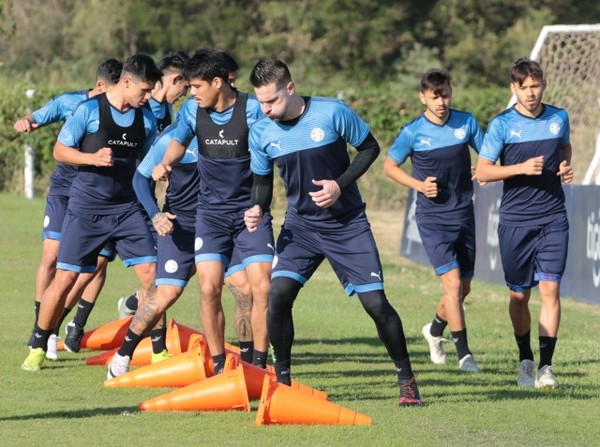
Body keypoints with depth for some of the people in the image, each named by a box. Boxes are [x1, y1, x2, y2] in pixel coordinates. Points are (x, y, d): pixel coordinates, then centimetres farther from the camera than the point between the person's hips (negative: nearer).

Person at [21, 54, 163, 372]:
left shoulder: (146, 118, 5)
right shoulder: (89, 110, -9)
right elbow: (60, 151, -5)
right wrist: (93, 158, -21)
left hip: (126, 207, 4)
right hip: (86, 208, -4)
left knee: (151, 275, -6)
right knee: (65, 278, -5)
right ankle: (38, 348, 12)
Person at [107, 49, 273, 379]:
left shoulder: (252, 110, -13)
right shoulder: (192, 111, -1)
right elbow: (178, 142, 17)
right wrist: (165, 164, -3)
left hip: (251, 211, -2)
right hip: (212, 211, 3)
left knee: (262, 287, -11)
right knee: (210, 287, -9)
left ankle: (258, 365, 1)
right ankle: (219, 367, 2)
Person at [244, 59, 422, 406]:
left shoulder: (333, 113, -16)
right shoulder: (261, 133, -5)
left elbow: (370, 148, -3)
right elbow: (263, 180, 10)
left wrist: (340, 185, -16)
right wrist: (258, 209, -11)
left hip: (348, 224, -2)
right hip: (301, 225, 2)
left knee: (376, 302, -6)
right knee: (278, 293, -18)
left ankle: (407, 379, 13)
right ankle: (282, 379, -1)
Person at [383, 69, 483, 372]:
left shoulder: (467, 123, -1)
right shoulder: (413, 132, -8)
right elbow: (389, 166, 3)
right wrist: (419, 185, -11)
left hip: (464, 214, 4)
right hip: (432, 218, -4)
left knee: (463, 287, 12)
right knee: (452, 282, -16)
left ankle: (435, 330, 40)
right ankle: (463, 352, -9)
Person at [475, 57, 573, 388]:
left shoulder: (559, 119, 4)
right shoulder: (501, 125, -6)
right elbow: (482, 171, -6)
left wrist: (566, 168, 3)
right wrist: (522, 168, -19)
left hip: (553, 219, 1)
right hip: (515, 221, -1)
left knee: (550, 288, -10)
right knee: (519, 295, 7)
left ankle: (546, 366, -10)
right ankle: (525, 361, 26)